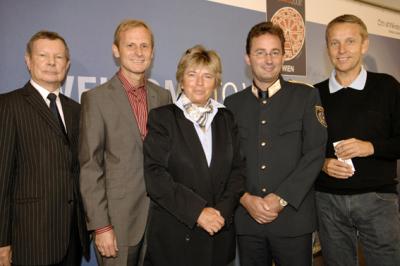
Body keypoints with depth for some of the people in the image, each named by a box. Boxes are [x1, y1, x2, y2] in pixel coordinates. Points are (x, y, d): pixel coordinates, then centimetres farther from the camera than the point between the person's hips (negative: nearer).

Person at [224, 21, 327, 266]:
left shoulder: (306, 96, 1)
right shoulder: (232, 104, 7)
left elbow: (315, 153, -6)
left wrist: (281, 198, -12)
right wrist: (246, 199, -9)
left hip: (293, 217, -1)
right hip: (247, 218, 2)